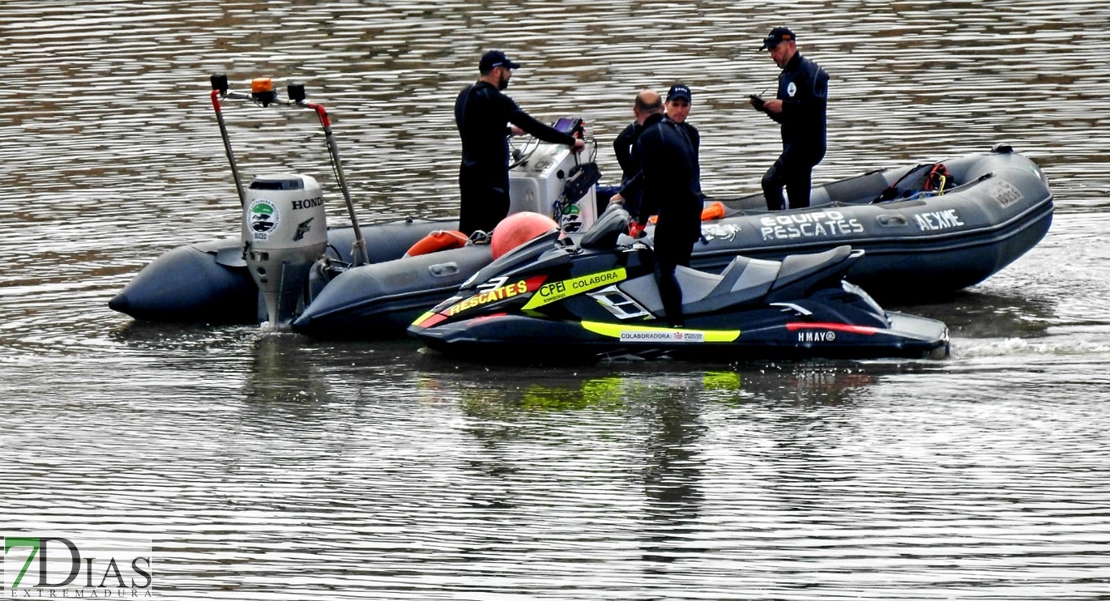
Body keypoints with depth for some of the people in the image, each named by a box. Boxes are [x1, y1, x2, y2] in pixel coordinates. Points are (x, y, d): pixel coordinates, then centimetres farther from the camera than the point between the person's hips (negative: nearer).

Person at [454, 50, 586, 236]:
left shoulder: (465, 96, 11)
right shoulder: (494, 100, -17)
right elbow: (533, 127, -18)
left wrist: (509, 130, 33)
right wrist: (571, 141, -11)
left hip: (469, 173, 10)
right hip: (490, 179, -10)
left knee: (468, 232, 11)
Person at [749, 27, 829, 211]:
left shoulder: (810, 71, -8)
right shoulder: (785, 76, 21)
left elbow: (817, 106, -22)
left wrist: (784, 106, -21)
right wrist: (766, 107, 5)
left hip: (808, 142, -10)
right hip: (793, 145, 10)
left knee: (771, 181, -21)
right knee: (799, 202, 11)